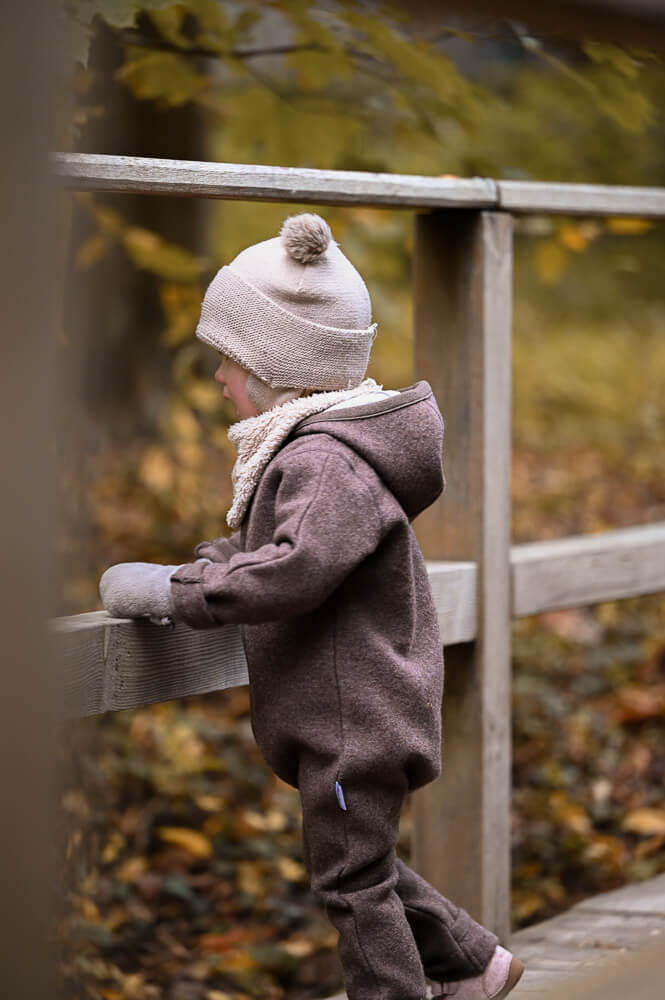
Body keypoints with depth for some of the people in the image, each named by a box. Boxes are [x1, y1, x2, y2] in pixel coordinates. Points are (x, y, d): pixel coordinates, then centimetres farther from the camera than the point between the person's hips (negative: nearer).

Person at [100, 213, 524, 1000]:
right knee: (362, 864, 21)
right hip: (347, 711, 11)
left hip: (357, 713, -11)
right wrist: (206, 561, 5)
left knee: (351, 878, 0)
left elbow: (296, 569, -36)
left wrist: (173, 590, -30)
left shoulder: (326, 462, -23)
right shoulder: (301, 449, 11)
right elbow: (266, 545, 23)